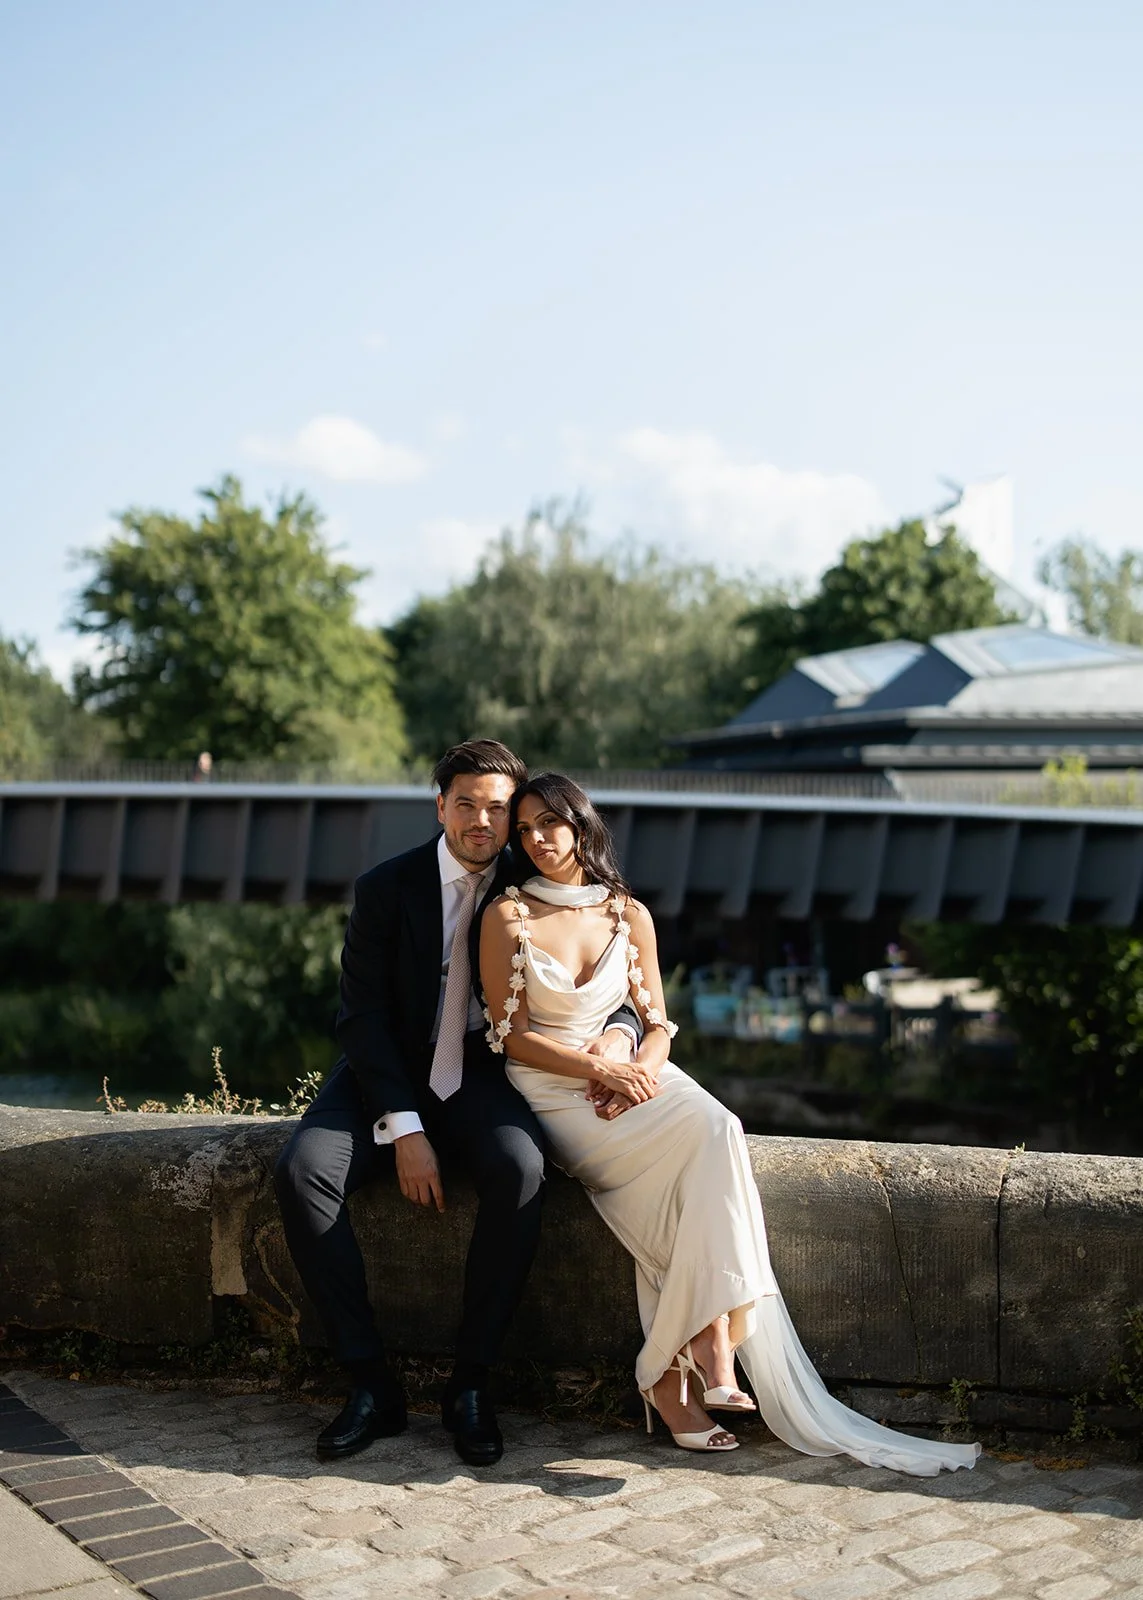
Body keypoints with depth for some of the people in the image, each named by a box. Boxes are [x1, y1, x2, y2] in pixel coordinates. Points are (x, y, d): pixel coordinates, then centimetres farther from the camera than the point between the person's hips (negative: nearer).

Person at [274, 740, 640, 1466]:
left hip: (481, 1075, 0)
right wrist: (404, 1130, -20)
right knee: (302, 1172, -26)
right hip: (389, 1075, 0)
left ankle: (470, 1383, -18)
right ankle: (372, 1383, -16)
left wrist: (618, 1035, -25)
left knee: (520, 1170, -33)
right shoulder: (386, 888, -6)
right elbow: (362, 1017, -9)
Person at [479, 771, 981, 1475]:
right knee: (710, 1135, -28)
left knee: (714, 1133, -29)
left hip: (629, 1075, 4)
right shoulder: (508, 917, -1)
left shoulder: (629, 915, 10)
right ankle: (712, 1353, -26)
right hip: (551, 1094, -4)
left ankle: (675, 1371, -26)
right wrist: (600, 1069, -17)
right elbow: (512, 1036, -5)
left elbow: (658, 1022, 11)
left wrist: (643, 1066, -12)